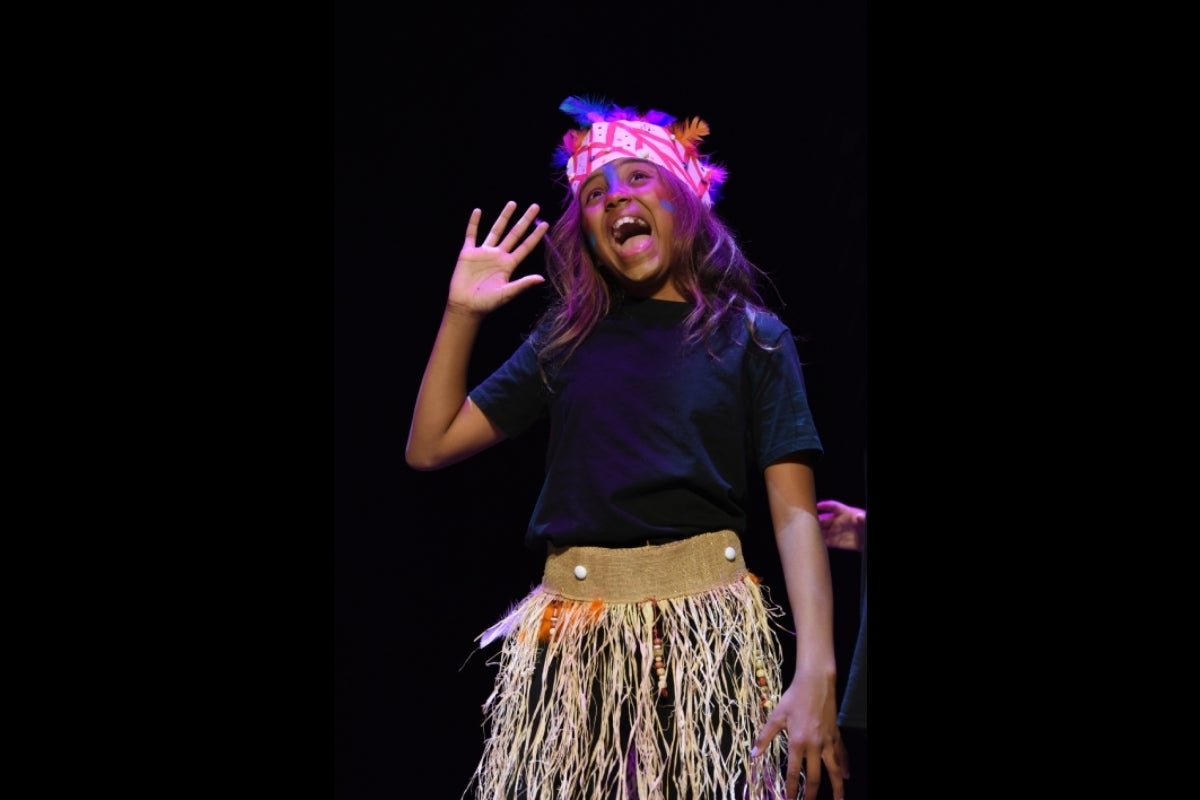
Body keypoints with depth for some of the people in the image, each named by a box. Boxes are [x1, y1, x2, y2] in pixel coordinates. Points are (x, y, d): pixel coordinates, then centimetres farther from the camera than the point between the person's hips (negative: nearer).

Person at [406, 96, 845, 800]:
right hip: (574, 640, 3)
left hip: (705, 632, -2)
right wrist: (462, 313, 5)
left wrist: (817, 671, -16)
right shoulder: (566, 340, 13)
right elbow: (431, 446, 12)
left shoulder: (751, 338, 5)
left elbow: (795, 516, -4)